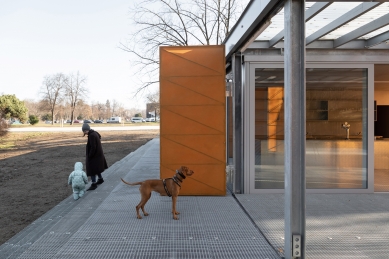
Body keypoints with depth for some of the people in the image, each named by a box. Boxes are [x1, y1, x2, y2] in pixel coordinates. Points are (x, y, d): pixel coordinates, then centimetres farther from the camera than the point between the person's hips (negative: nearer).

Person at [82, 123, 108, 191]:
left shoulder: (91, 135, -23)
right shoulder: (95, 133, 5)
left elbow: (93, 147, -25)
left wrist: (89, 156, -15)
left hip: (94, 155, -10)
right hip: (98, 154, 10)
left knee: (92, 170, -2)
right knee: (95, 168, 24)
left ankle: (93, 184, 4)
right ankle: (100, 179, 40)